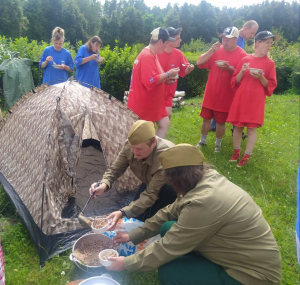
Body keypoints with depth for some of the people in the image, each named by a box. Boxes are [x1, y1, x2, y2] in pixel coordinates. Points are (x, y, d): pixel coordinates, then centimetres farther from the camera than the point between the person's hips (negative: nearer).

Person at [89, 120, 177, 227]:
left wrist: (122, 213, -48)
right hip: (149, 183, 5)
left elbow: (151, 194, -41)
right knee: (138, 216, -6)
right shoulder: (129, 146, -26)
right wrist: (104, 185, -37)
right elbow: (115, 169, -14)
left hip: (172, 189, -4)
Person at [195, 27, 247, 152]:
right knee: (206, 118, 12)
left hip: (226, 95, -3)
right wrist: (211, 50, -18)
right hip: (210, 93, 3)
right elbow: (199, 62, -6)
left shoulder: (242, 55, -9)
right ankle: (202, 141, 30)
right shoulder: (217, 50, 0)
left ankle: (218, 143, 28)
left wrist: (229, 69, -25)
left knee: (221, 121, 8)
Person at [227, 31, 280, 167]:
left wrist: (261, 78, -16)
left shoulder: (269, 63, 0)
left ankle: (247, 156, 11)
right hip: (240, 99, 2)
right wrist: (242, 71, -11)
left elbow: (271, 85, 1)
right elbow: (235, 81, 7)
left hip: (256, 101, -2)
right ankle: (236, 152, 24)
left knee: (252, 128, 0)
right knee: (237, 126, 7)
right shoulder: (245, 60, 4)